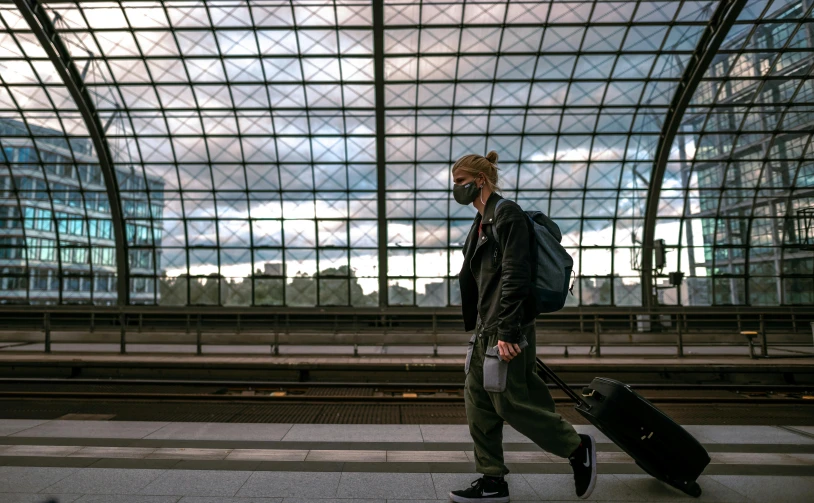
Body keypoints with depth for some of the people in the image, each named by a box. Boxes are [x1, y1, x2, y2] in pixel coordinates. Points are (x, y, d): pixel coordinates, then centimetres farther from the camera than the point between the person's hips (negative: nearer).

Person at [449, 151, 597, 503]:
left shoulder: (507, 214, -11)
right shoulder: (482, 221, 17)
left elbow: (515, 276, -19)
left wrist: (507, 331, -23)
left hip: (508, 329, -10)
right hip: (487, 329, 10)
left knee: (509, 402, -4)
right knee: (478, 402, 9)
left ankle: (578, 448, 15)